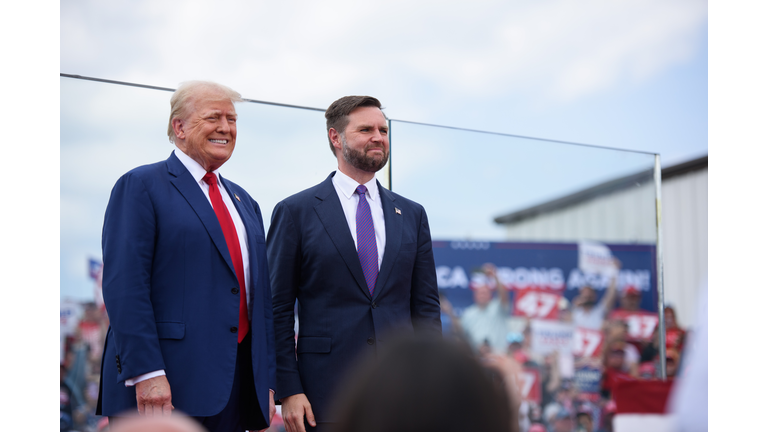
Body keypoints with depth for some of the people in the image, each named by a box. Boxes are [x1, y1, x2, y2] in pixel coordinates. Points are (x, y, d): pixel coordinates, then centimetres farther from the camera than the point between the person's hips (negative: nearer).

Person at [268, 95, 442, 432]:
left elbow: (426, 306, 12)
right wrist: (288, 391, -8)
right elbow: (278, 310, -1)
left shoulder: (412, 215, 13)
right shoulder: (295, 212, 2)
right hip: (325, 393, -3)